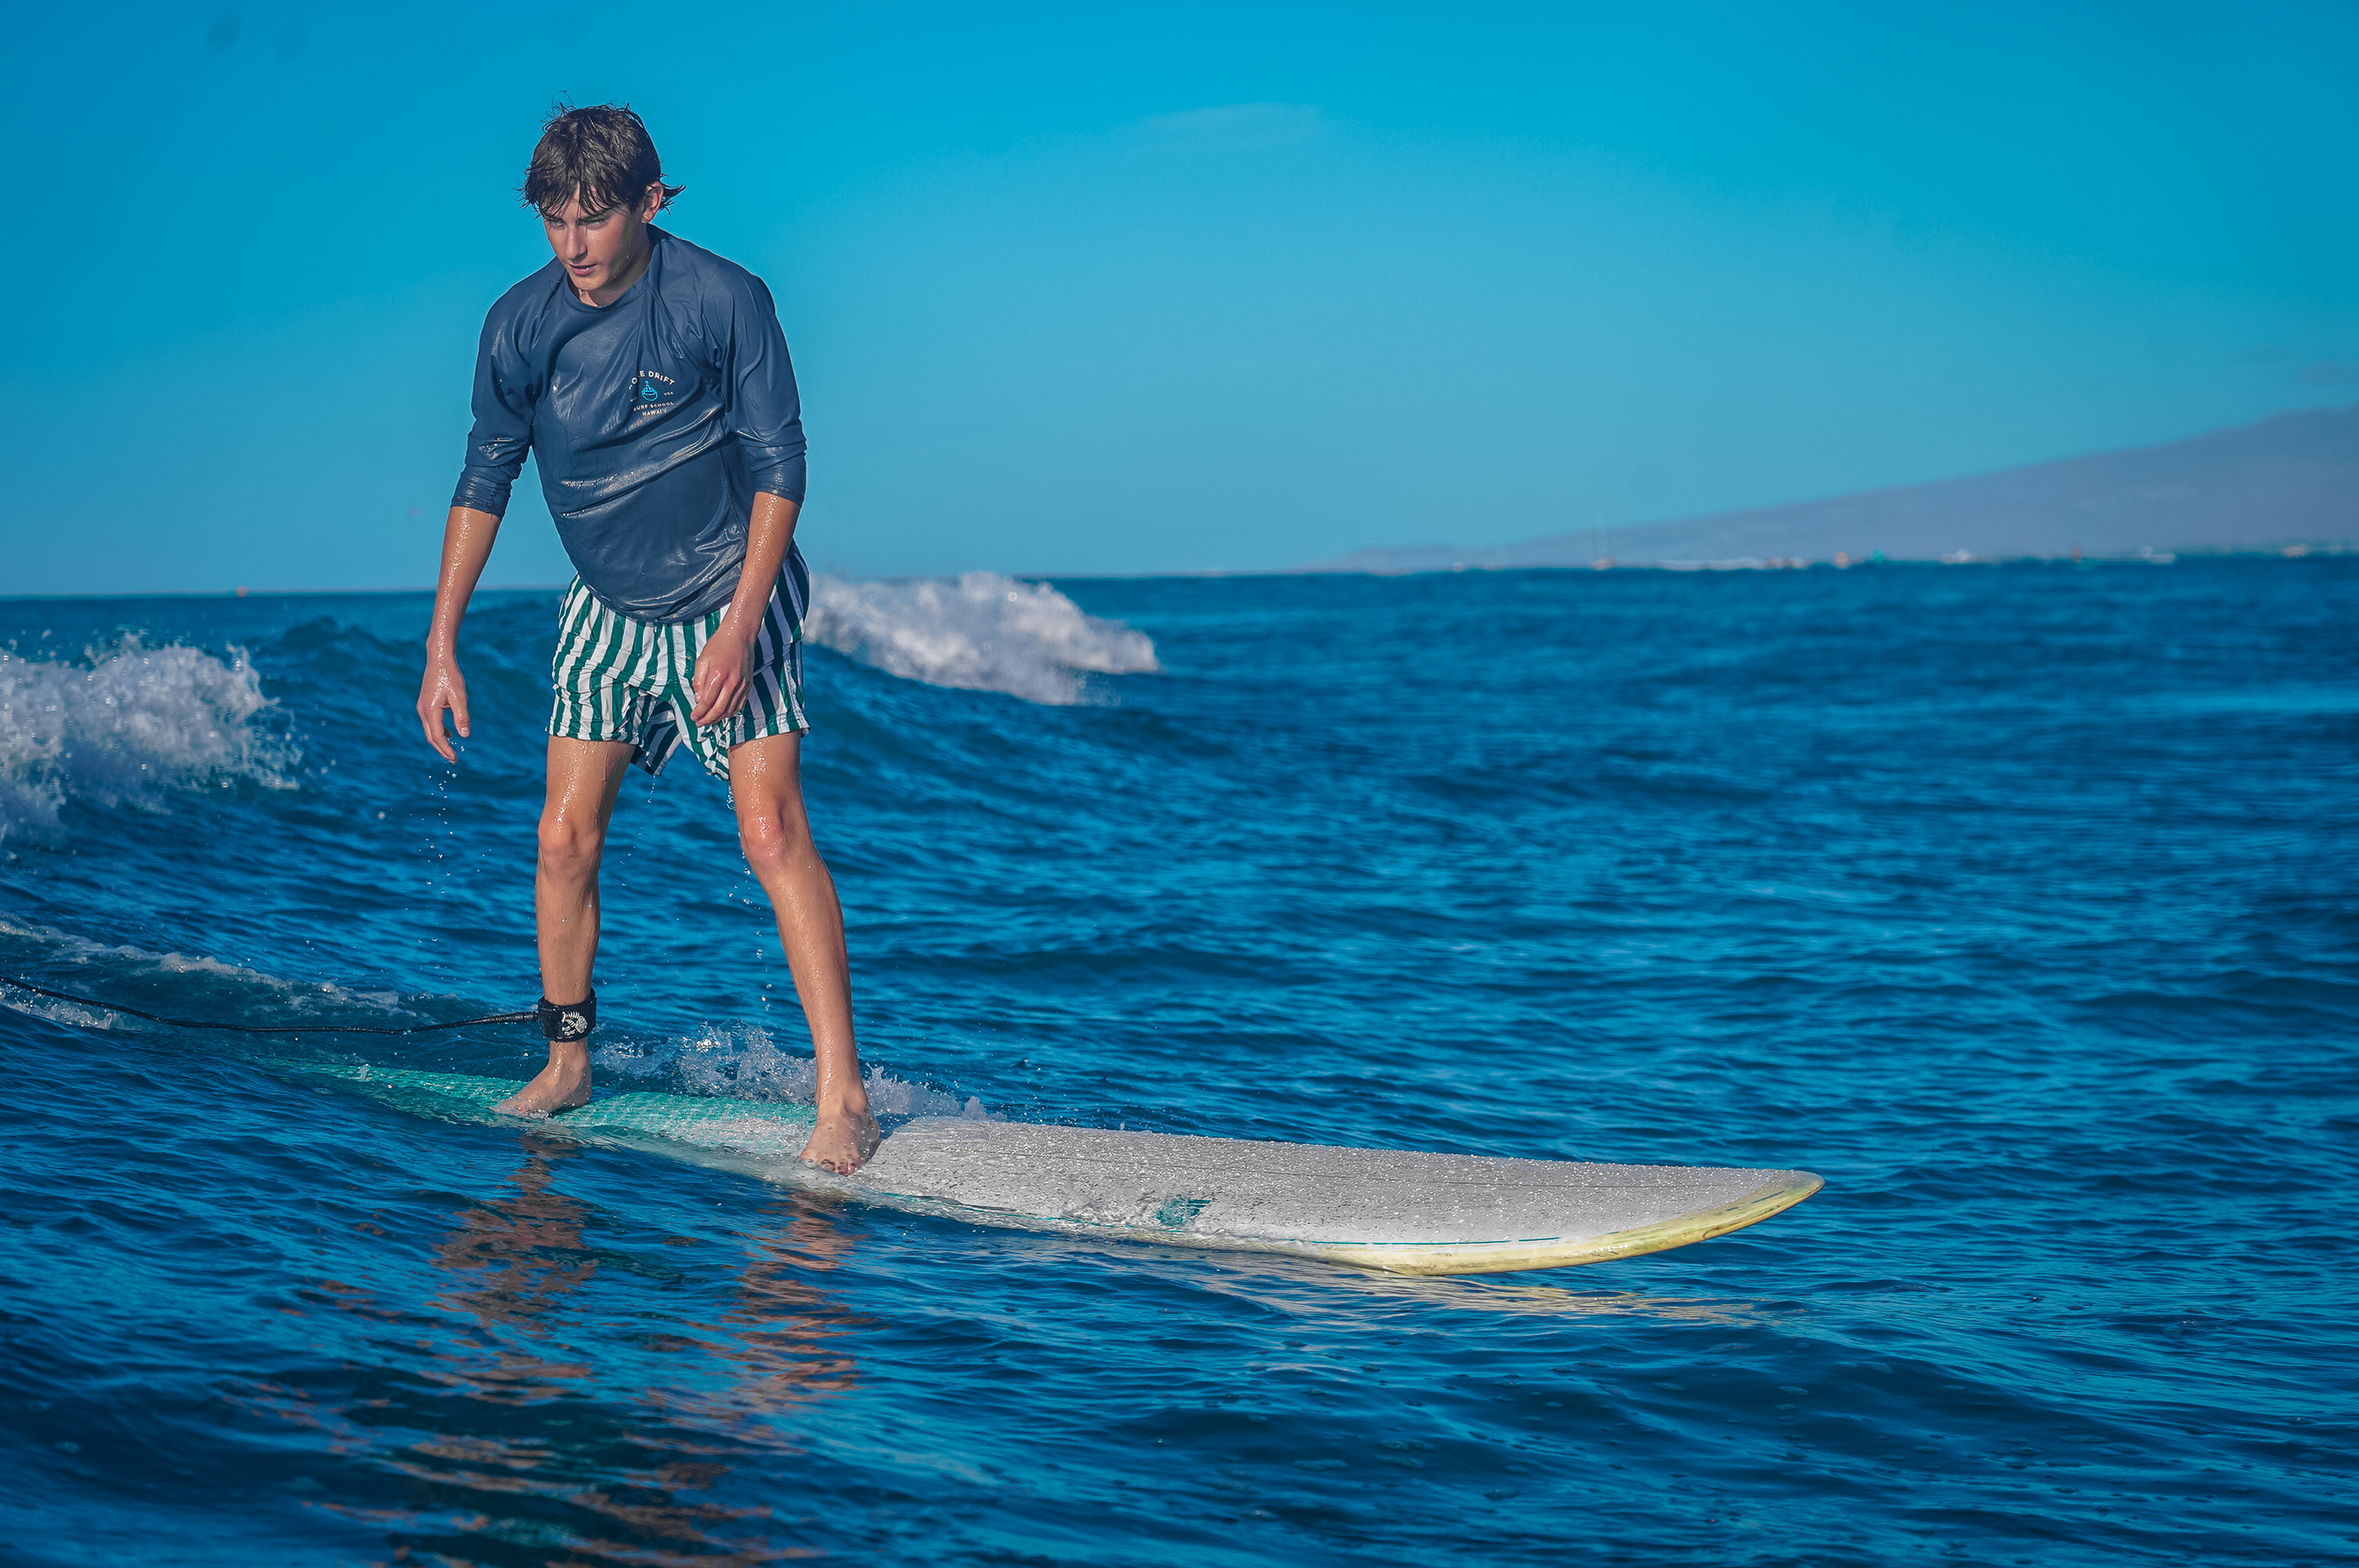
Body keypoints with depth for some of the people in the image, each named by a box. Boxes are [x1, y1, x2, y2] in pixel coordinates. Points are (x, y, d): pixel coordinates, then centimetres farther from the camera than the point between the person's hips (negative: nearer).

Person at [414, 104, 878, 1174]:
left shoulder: (722, 301, -17)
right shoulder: (522, 325, -6)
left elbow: (779, 466, -14)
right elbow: (484, 480, 4)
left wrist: (740, 626, -21)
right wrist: (441, 648, 3)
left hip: (730, 595, -4)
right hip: (606, 606, 4)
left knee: (771, 829, -15)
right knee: (565, 837, -1)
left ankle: (842, 1095, -16)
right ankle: (566, 1065, 19)